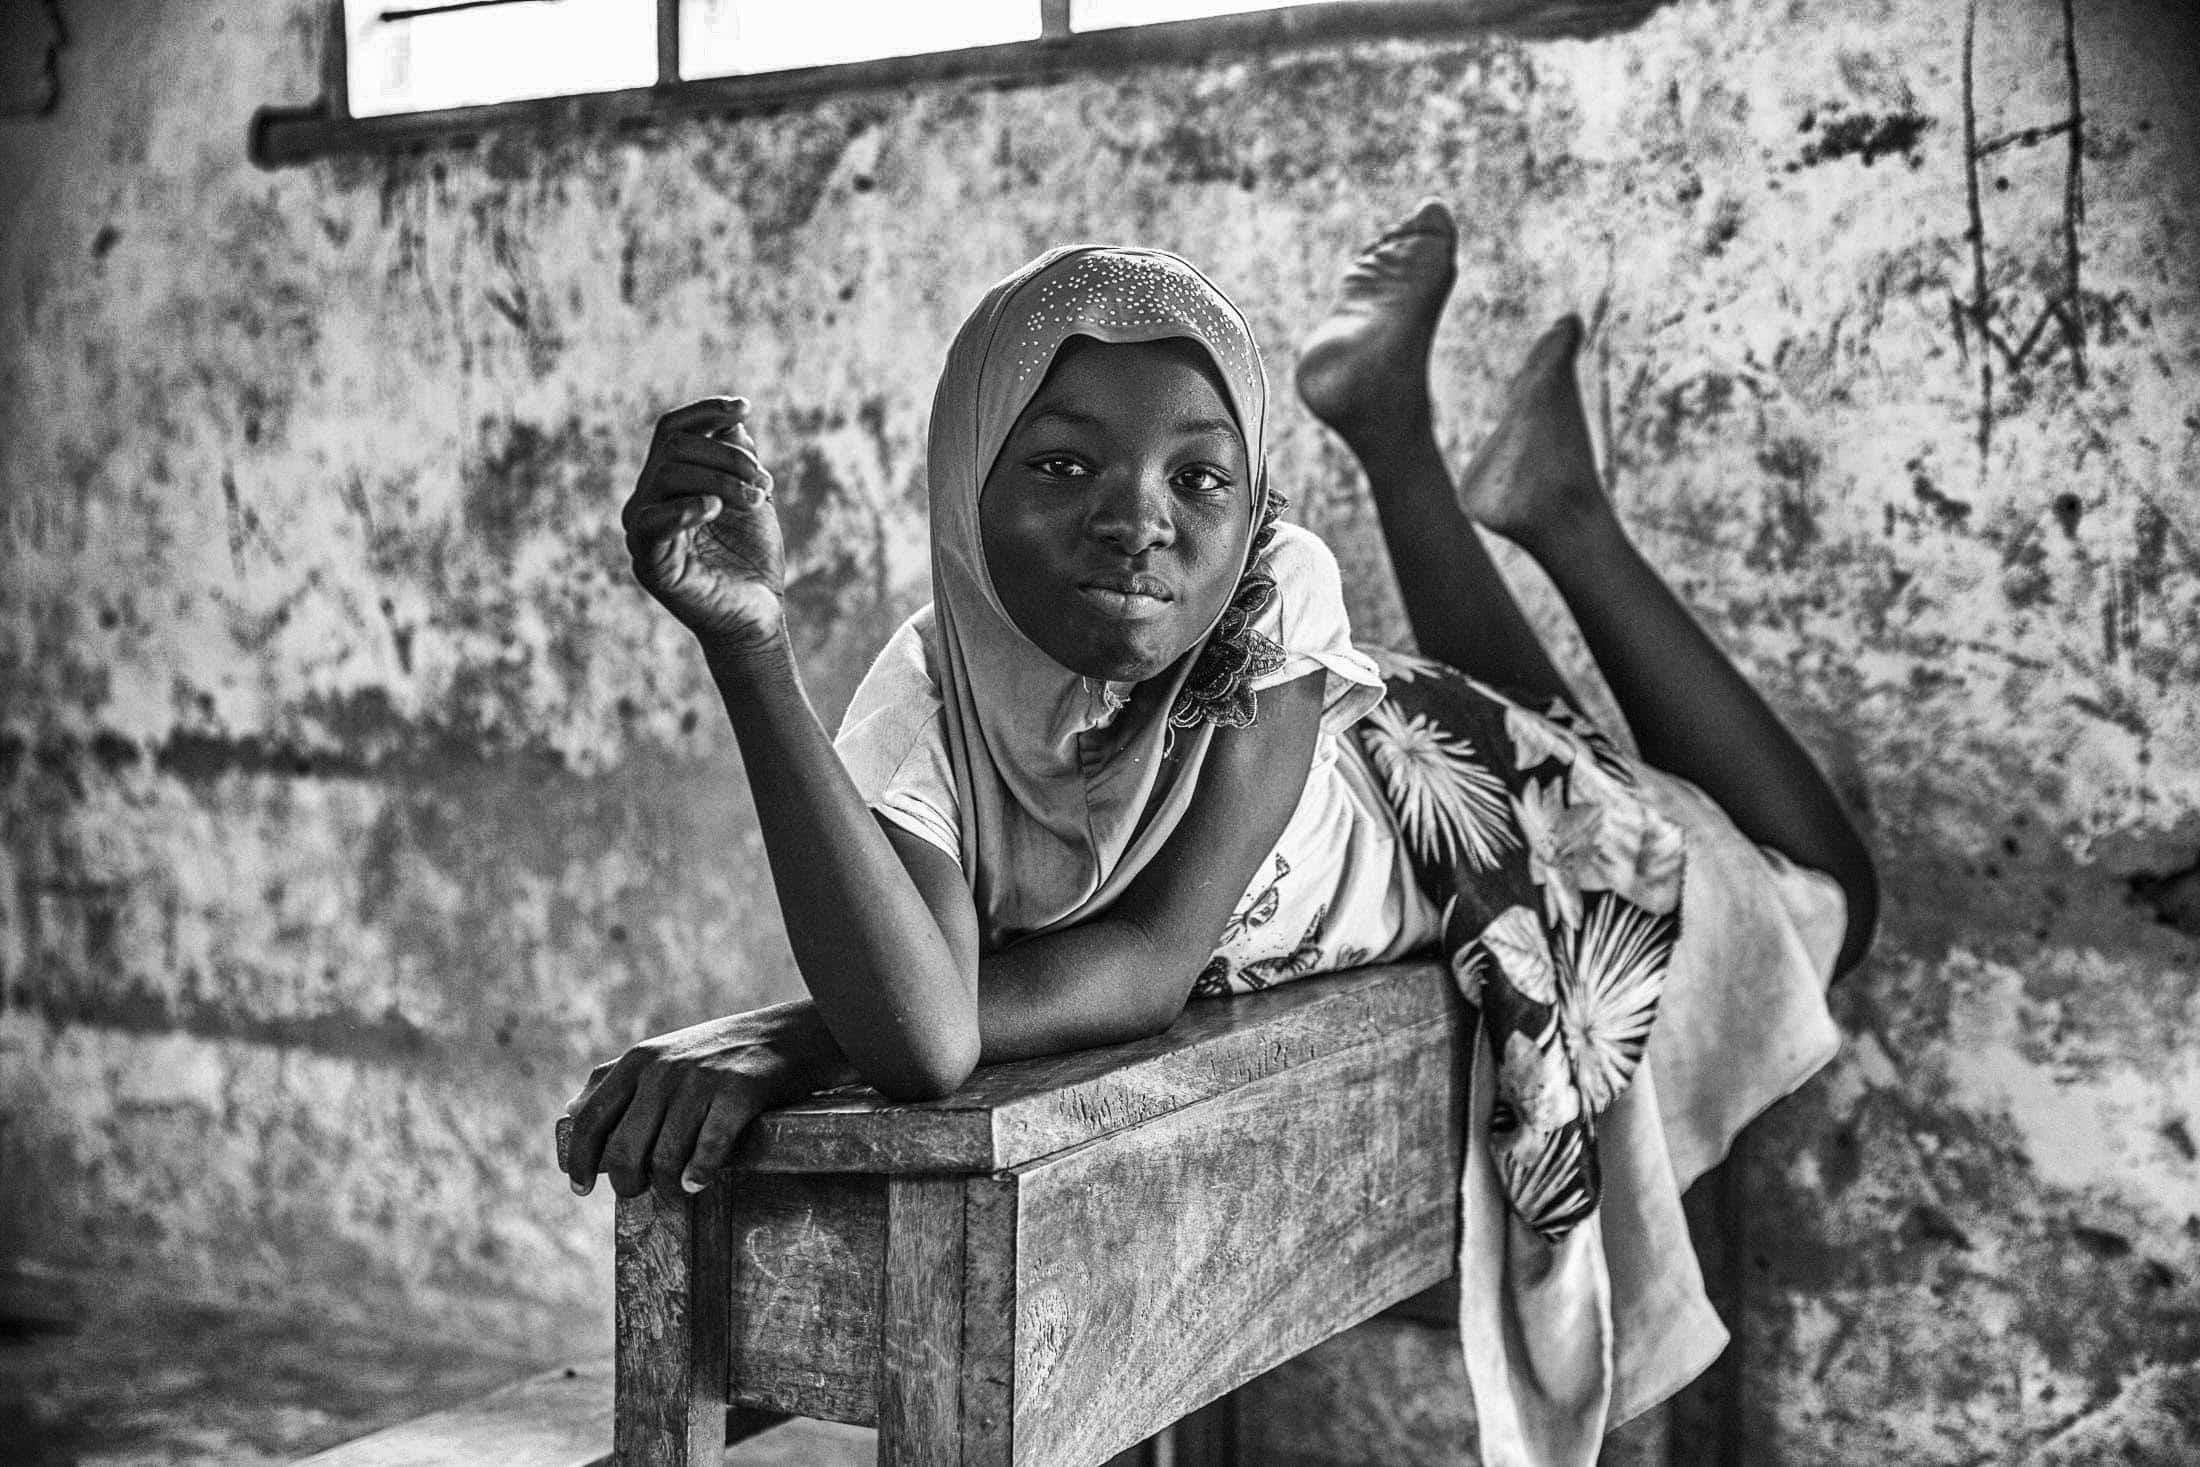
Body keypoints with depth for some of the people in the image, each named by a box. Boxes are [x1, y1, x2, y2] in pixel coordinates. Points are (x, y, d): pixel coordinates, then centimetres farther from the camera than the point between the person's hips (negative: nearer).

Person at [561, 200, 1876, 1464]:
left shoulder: (1271, 598, -43)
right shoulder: (933, 695, -39)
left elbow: (1159, 956, -46)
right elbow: (919, 1039, -55)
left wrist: (777, 1041, -49)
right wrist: (750, 647, -61)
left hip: (1435, 815, -1)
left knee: (1811, 895, 25)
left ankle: (1556, 504, 30)